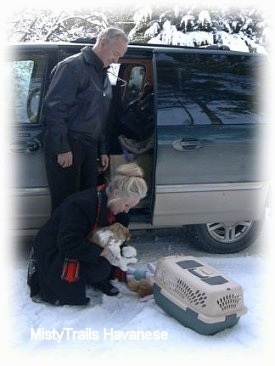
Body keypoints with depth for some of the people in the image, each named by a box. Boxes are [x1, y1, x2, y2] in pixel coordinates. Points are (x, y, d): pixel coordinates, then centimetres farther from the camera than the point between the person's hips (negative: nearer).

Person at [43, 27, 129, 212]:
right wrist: (62, 148, -21)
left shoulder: (103, 75, 18)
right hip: (67, 147, -8)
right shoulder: (72, 67, -9)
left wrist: (102, 150, 18)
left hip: (90, 146, 8)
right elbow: (53, 108, -17)